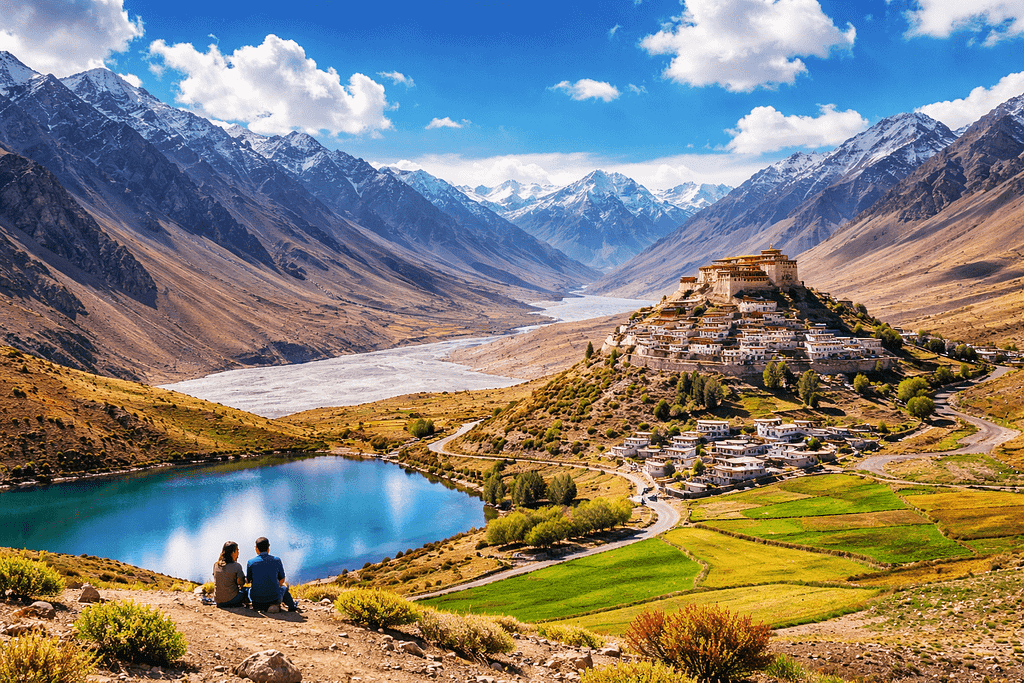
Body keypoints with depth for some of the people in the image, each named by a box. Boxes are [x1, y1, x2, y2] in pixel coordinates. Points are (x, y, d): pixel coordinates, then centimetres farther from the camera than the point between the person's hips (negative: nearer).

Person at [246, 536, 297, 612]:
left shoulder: (251, 562, -4)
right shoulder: (277, 560, -2)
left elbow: (248, 580, 9)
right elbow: (282, 580, 8)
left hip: (256, 598, 0)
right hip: (274, 598, 0)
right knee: (284, 586, 34)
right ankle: (292, 607, 40)